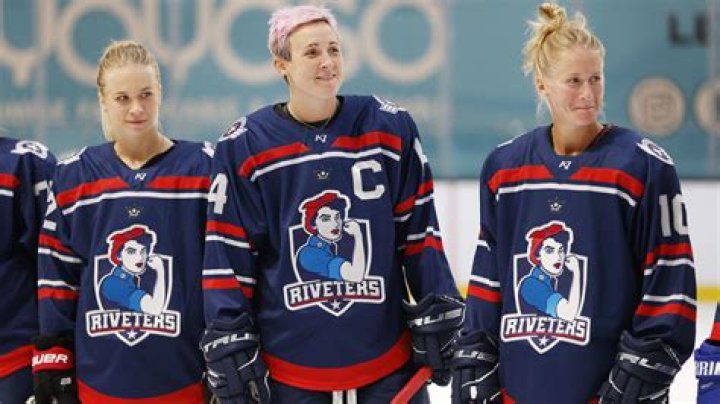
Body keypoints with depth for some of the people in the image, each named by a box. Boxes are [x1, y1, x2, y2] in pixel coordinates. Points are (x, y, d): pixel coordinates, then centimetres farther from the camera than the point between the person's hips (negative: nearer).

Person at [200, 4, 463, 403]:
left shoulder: (391, 128, 1)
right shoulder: (244, 147, -3)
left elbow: (419, 231, 5)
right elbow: (228, 256, -1)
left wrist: (436, 319, 3)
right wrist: (230, 349, -5)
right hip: (287, 372, -1)